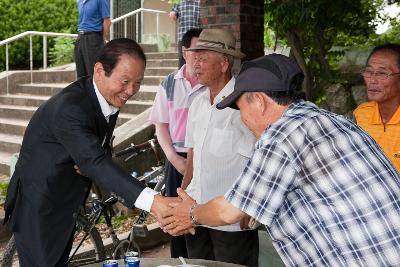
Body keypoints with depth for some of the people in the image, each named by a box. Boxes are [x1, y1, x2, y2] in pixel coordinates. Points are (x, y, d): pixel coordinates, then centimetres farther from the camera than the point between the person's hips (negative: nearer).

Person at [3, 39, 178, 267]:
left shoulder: (110, 99, -3)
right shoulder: (69, 107, -31)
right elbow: (95, 162, -42)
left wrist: (89, 164, -21)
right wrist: (152, 201, -53)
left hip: (66, 208, 8)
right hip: (38, 211, -8)